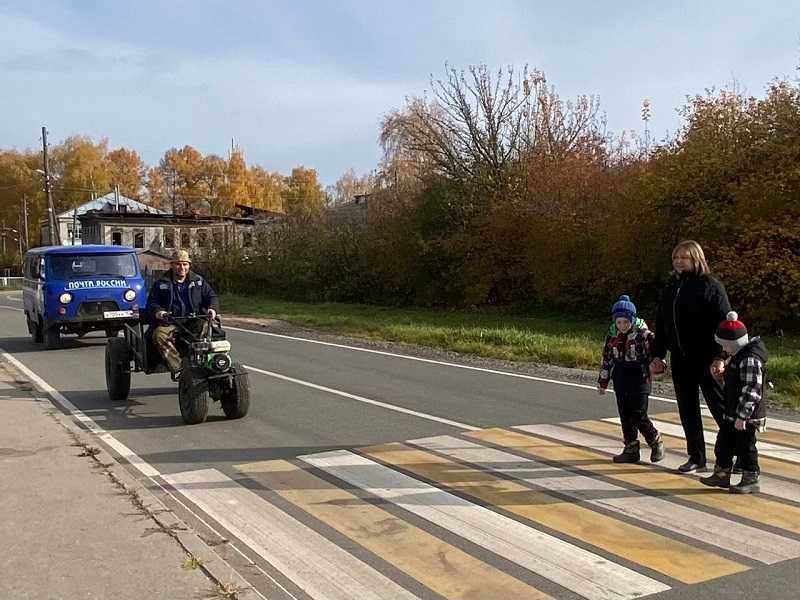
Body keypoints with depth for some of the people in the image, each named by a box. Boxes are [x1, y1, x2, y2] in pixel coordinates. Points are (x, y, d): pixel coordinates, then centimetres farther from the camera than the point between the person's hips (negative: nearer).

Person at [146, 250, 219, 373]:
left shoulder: (198, 281, 17)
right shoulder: (161, 283, 13)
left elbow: (211, 296, 17)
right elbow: (151, 302, 10)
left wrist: (212, 309, -6)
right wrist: (158, 312, -13)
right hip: (169, 324, 0)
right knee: (159, 335, -34)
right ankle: (178, 366, -38)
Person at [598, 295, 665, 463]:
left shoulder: (643, 334, -10)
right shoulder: (612, 336, 5)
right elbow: (607, 360, 13)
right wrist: (602, 382, 17)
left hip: (639, 381, -5)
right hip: (621, 383, 5)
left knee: (639, 416, -6)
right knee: (625, 417, 9)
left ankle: (656, 443, 17)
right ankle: (631, 449, 19)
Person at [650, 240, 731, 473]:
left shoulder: (711, 286, -8)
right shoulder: (671, 287, 11)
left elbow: (723, 323, -12)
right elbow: (661, 324, 15)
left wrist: (719, 357, -19)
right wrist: (657, 355, 11)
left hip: (706, 358, -6)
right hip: (680, 358, 6)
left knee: (719, 406, 2)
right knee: (687, 409, 10)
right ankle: (696, 458, 20)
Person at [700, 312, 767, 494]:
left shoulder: (750, 359, -23)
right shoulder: (738, 356, 10)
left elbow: (751, 392, -26)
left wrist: (742, 416, -26)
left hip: (746, 416, -10)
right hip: (732, 412, 10)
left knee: (745, 446, 2)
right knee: (723, 443, 16)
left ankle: (751, 480, 15)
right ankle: (721, 474, 28)